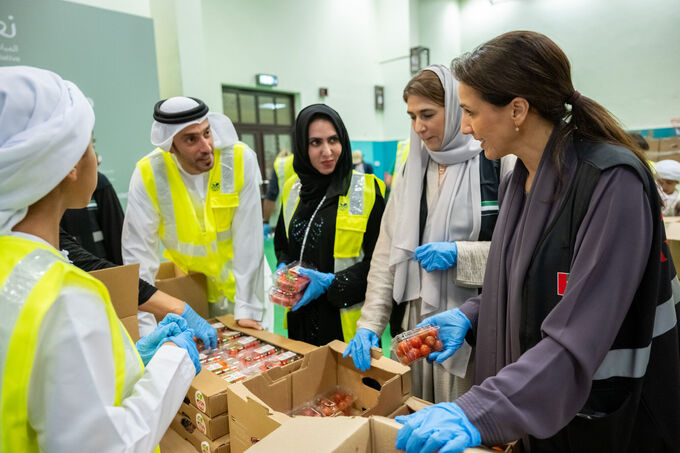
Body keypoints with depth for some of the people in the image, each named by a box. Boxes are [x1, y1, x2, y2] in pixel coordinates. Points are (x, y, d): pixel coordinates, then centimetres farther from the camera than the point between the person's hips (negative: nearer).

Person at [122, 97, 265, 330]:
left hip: (240, 281, 0)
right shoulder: (148, 173, -18)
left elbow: (249, 239, -20)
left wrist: (248, 309, -19)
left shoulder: (242, 159, -21)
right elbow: (139, 249, -15)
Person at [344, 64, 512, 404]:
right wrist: (369, 323, -2)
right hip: (420, 318, 4)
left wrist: (460, 255, -18)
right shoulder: (413, 169, 7)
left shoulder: (497, 163, -7)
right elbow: (387, 250, 3)